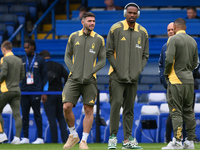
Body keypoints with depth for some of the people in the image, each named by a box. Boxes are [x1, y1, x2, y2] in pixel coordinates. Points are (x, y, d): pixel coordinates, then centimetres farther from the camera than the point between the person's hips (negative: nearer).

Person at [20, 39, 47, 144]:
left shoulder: (40, 60, 4)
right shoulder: (22, 60, 13)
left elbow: (44, 77, 3)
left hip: (35, 91, -4)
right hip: (24, 91, 4)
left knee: (37, 115, -2)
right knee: (24, 115, 3)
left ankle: (40, 138, 0)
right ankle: (25, 138, 7)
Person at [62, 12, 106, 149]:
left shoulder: (99, 39, 4)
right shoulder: (74, 37, 8)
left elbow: (102, 60, 7)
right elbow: (67, 56, 14)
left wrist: (90, 72, -5)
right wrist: (72, 70, -1)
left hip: (89, 80, -1)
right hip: (74, 79, 1)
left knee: (88, 110, -3)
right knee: (67, 107, -10)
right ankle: (73, 135, 11)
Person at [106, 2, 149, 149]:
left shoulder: (142, 32, 9)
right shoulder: (116, 29, -2)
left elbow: (145, 54, 15)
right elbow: (109, 52, -1)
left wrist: (138, 70, 1)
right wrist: (117, 69, -9)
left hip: (133, 77, 4)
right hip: (117, 76, -4)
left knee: (129, 108, 6)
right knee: (116, 104, -12)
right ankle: (113, 137, -7)